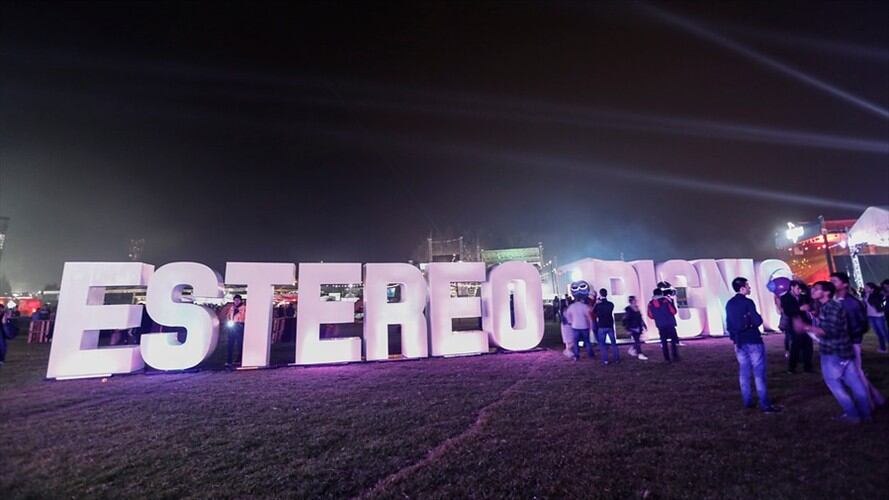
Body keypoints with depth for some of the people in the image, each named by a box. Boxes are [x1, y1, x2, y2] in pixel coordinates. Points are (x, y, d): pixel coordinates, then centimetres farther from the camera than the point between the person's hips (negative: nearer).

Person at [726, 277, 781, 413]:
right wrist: (757, 320, 5)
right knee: (759, 372, -2)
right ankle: (765, 404, 1)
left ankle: (747, 401, 18)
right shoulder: (747, 302, -14)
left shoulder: (729, 304, 7)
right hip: (753, 341, -6)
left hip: (739, 341, 6)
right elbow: (757, 321, -18)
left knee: (744, 372, 12)